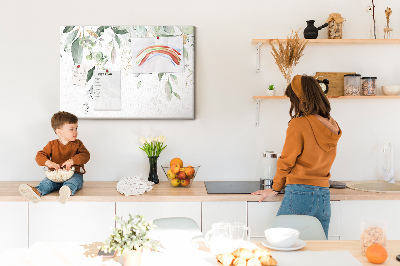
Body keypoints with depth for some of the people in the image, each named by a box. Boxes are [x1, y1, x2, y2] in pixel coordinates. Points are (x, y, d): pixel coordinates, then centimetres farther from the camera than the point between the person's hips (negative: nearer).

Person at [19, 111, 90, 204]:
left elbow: (86, 155, -5)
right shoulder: (52, 145, 9)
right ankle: (37, 191, -60)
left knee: (73, 181, -38)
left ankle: (68, 190, -72)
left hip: (74, 174, -2)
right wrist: (48, 162, -23)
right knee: (47, 182, -29)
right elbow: (40, 156, 1)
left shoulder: (77, 144, 9)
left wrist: (72, 161, -24)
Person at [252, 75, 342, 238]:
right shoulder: (332, 126, 8)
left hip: (300, 193, -6)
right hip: (324, 195, 6)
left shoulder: (299, 124, -10)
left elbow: (286, 162, -4)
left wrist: (275, 189, 10)